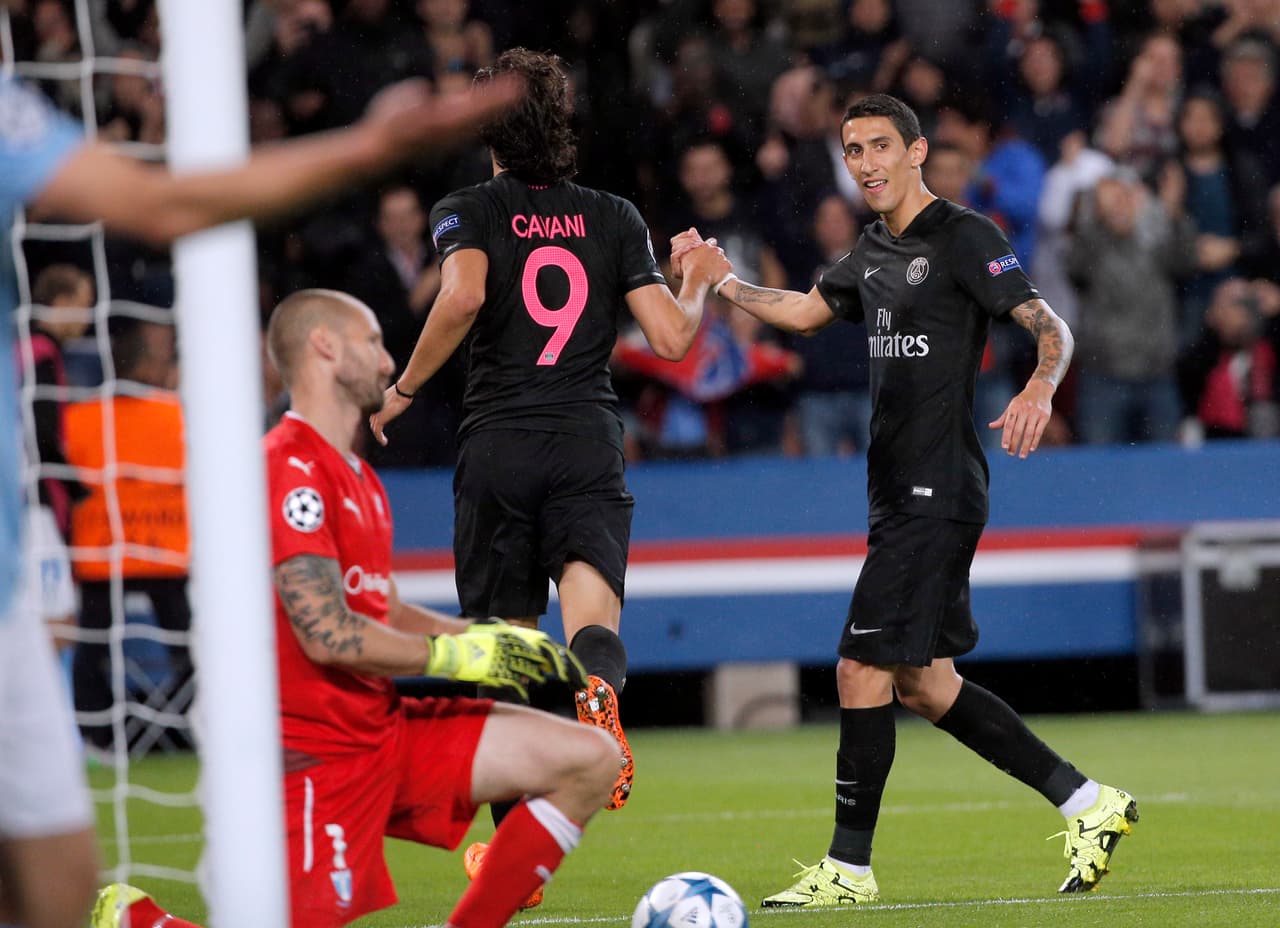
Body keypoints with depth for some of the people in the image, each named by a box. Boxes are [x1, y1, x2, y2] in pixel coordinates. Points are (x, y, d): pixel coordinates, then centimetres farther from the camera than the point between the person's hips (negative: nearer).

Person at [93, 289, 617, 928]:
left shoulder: (358, 477, 18)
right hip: (316, 750, -9)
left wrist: (495, 639, 7)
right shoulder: (292, 468, -15)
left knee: (590, 760, 0)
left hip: (386, 726, 9)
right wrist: (456, 656, -13)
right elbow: (328, 633, -21)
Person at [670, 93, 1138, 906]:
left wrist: (1040, 389, -33)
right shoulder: (874, 252, 17)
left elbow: (1050, 327, -14)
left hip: (937, 494, -9)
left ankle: (848, 868, -3)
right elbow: (803, 313, 31)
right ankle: (1088, 804, 18)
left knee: (863, 670, -10)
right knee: (924, 684, 11)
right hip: (901, 494, 9)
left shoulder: (962, 236, -8)